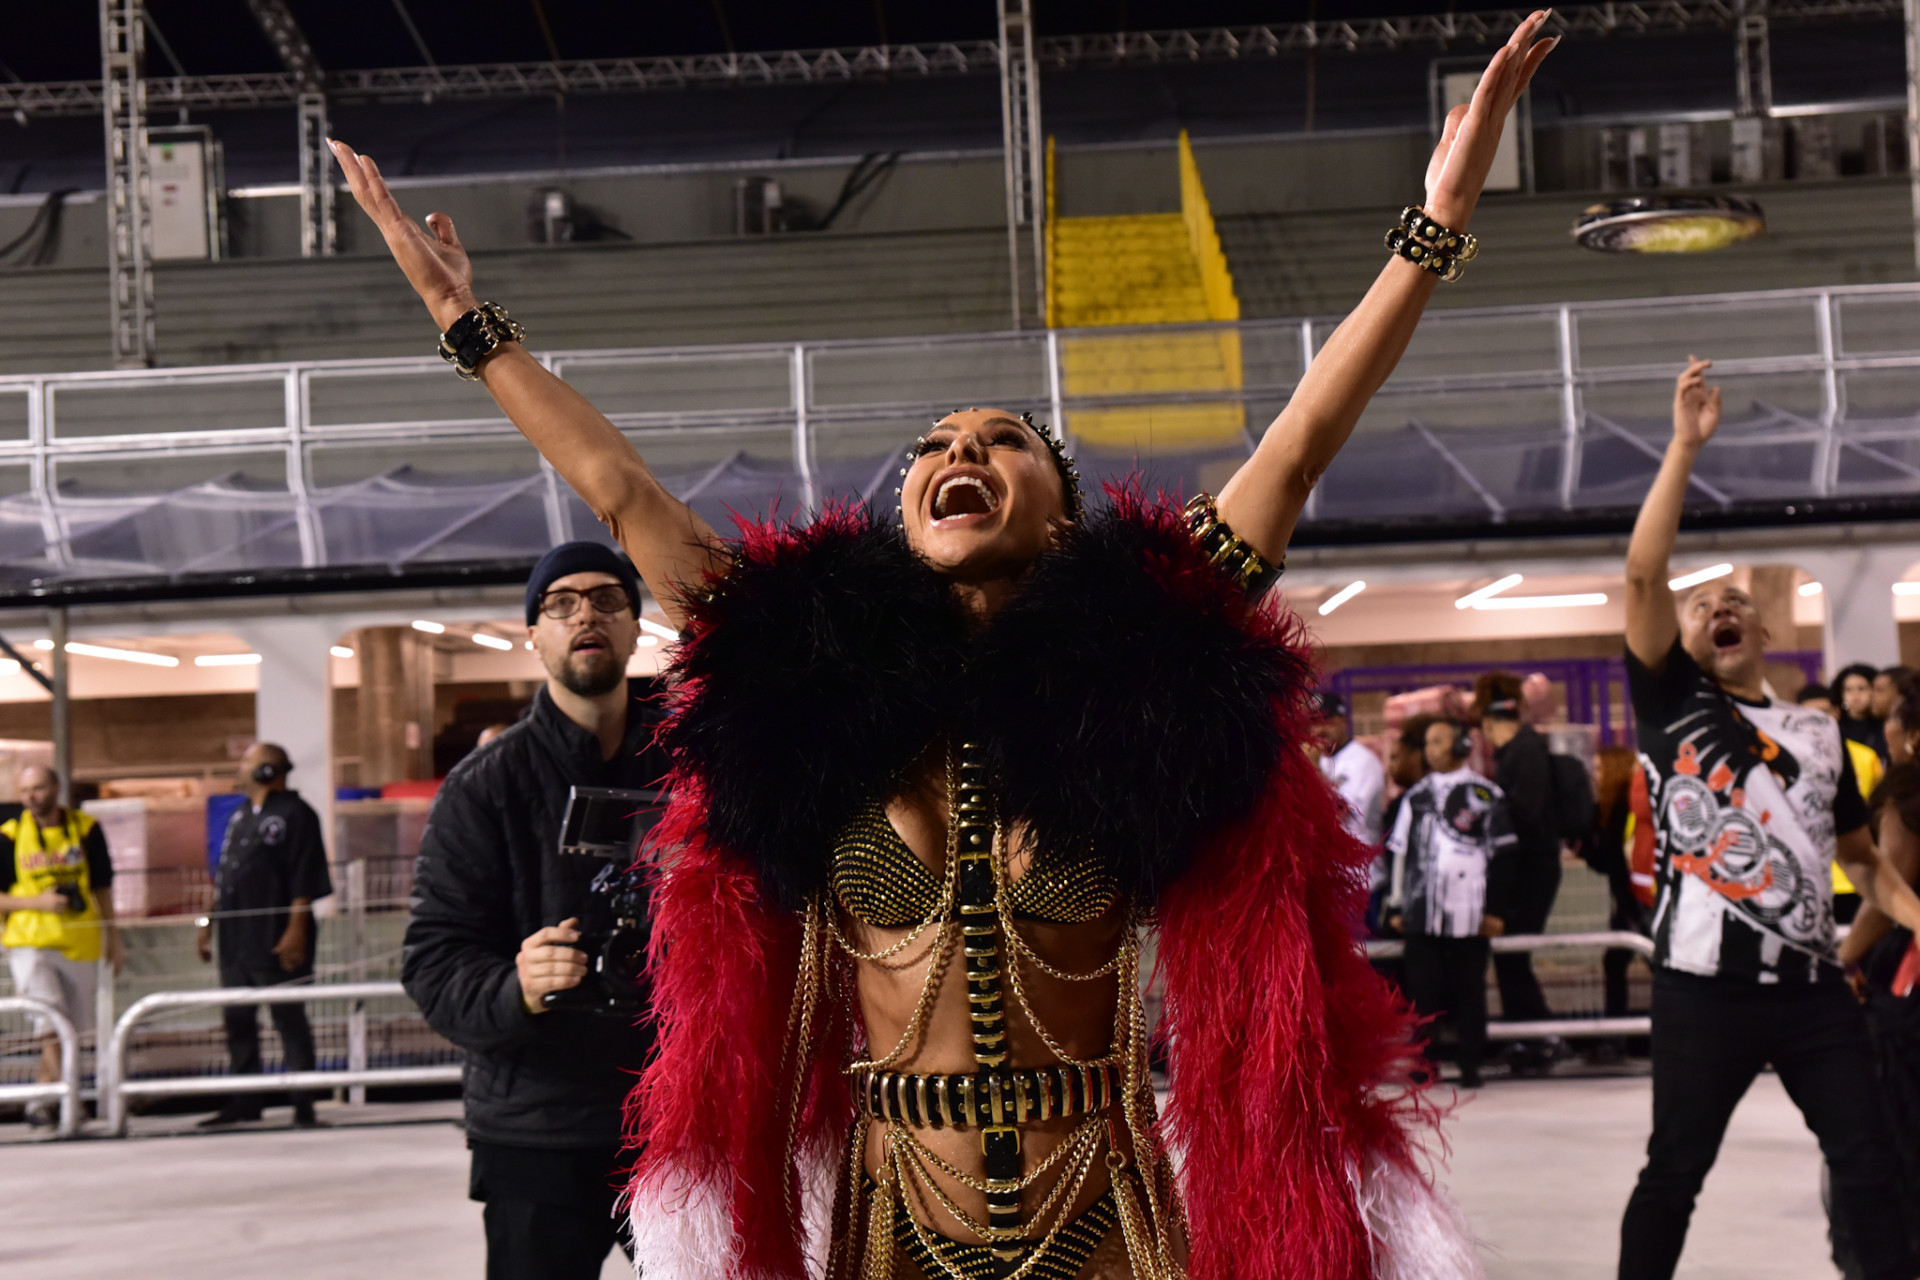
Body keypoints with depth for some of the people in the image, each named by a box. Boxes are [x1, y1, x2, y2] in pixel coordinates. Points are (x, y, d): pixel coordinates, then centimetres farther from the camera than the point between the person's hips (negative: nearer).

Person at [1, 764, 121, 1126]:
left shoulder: (86, 829, 4)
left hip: (80, 944, 3)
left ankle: (41, 1099, 22)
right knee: (51, 1025, -18)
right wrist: (37, 902, -14)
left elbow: (102, 888, 13)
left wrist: (113, 938, 14)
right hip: (29, 943, -3)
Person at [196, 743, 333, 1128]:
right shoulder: (240, 815, 17)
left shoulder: (295, 814, -7)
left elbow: (305, 881, -14)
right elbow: (221, 876, 22)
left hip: (275, 939, -8)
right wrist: (209, 923, 18)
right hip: (235, 937, 8)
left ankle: (303, 1103, 3)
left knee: (289, 1020, -2)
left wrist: (296, 930, -20)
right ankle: (244, 1102, 21)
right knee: (237, 1020, 11)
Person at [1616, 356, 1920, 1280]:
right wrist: (1685, 446, -16)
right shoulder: (1671, 704, 1)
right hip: (1704, 985, -4)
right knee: (1674, 1172, 5)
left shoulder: (1818, 735, 14)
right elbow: (1643, 576, -11)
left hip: (1812, 984, 4)